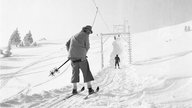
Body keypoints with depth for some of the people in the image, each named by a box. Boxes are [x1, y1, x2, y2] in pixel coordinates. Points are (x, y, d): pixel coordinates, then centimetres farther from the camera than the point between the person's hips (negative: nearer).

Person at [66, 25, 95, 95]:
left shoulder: (74, 36, 19)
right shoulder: (85, 35, 1)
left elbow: (67, 44, 18)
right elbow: (87, 47, 1)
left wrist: (70, 53, 24)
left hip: (73, 57, 6)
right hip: (81, 57, -5)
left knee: (75, 72, 12)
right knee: (86, 72, 3)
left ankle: (74, 89, 10)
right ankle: (89, 88, 2)